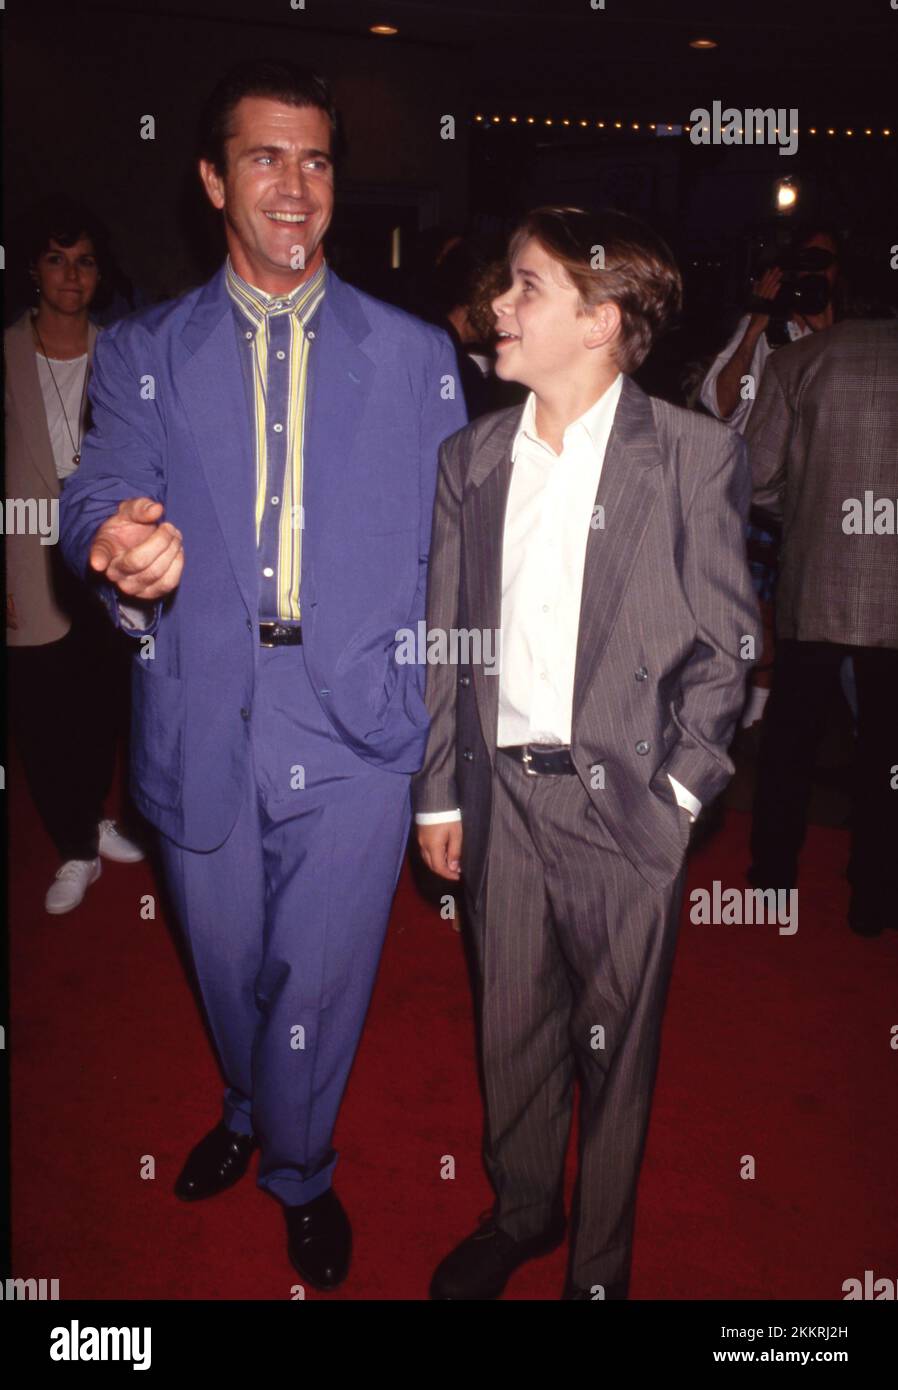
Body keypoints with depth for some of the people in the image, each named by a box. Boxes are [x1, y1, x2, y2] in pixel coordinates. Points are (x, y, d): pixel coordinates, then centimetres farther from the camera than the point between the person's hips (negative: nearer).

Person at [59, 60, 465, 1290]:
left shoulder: (415, 354, 4)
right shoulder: (143, 351, 6)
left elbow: (449, 551, 3)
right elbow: (103, 498, -6)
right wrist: (125, 548, -31)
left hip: (358, 731, -1)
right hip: (202, 733, 2)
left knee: (318, 981, 6)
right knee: (228, 971, 20)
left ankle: (298, 1172, 37)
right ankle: (251, 1110, 53)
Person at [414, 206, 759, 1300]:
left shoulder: (695, 454, -5)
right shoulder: (470, 457, 6)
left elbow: (726, 638, -2)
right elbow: (443, 637, 8)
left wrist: (679, 791, -9)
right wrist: (436, 794, 7)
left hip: (624, 799, -3)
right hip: (501, 793, 4)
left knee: (617, 1039, 11)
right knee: (511, 1022, 17)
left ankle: (601, 1259, 33)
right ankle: (520, 1214, 41)